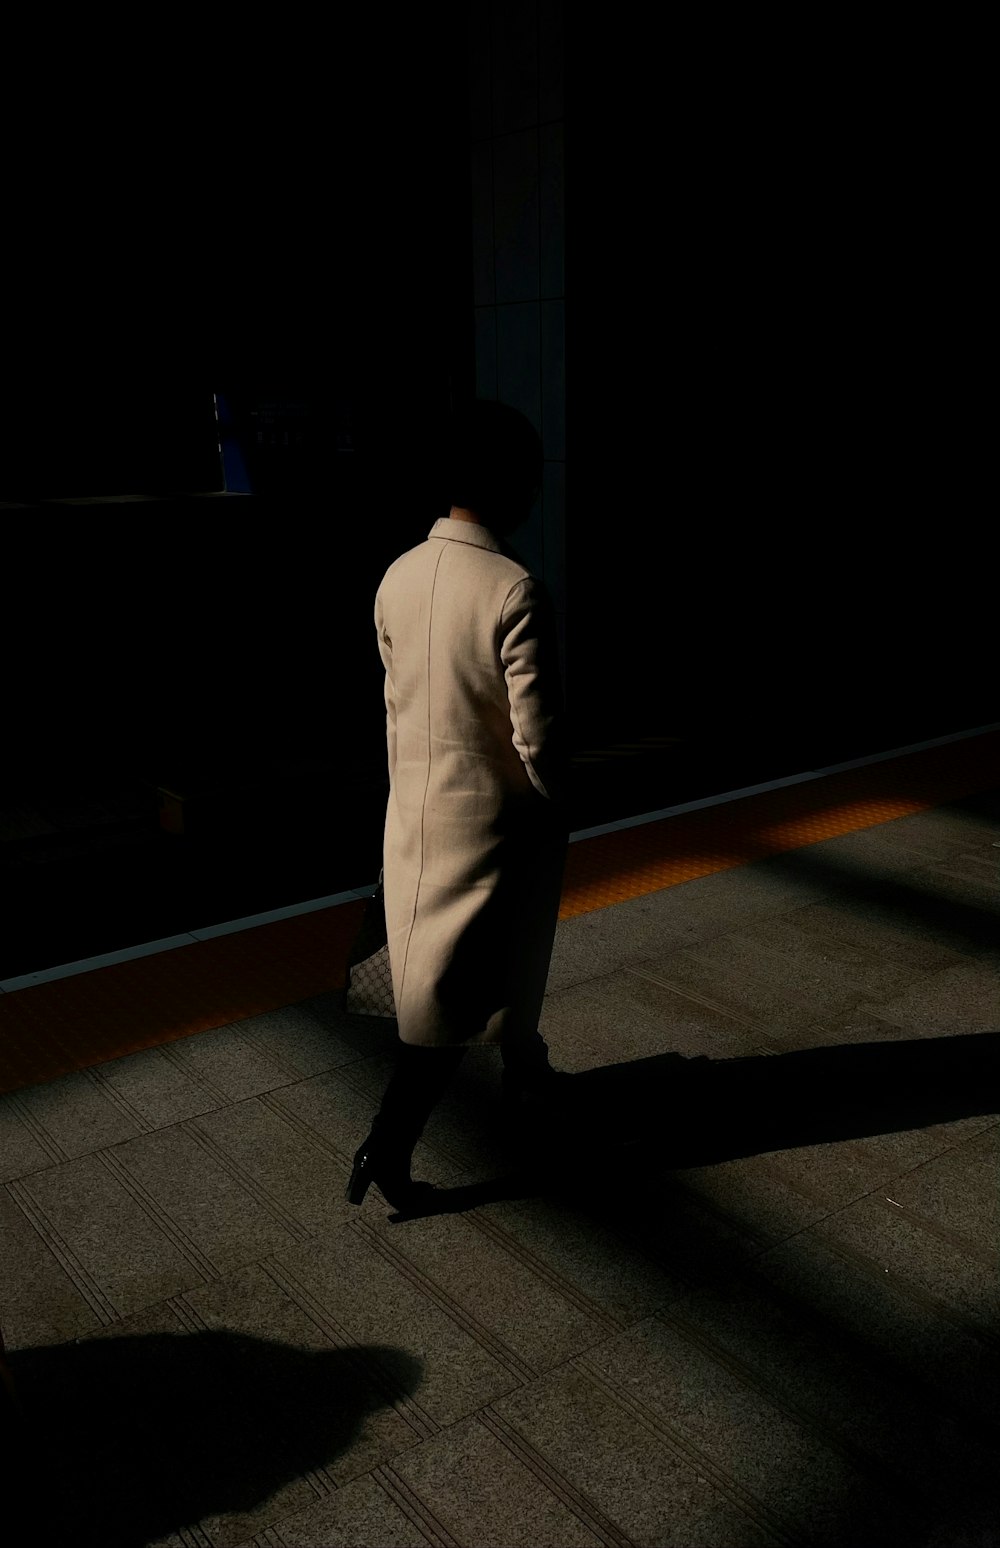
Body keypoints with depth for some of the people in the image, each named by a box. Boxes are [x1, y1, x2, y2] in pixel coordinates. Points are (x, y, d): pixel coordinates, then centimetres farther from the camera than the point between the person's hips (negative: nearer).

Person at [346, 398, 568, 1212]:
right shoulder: (517, 590, -23)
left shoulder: (398, 578, -2)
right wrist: (557, 812, -4)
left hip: (415, 805, 7)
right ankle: (387, 1145, 6)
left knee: (471, 956, 24)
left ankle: (525, 1069, 45)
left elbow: (396, 701, 7)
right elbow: (537, 732, -21)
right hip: (492, 812, -7)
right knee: (451, 986, 4)